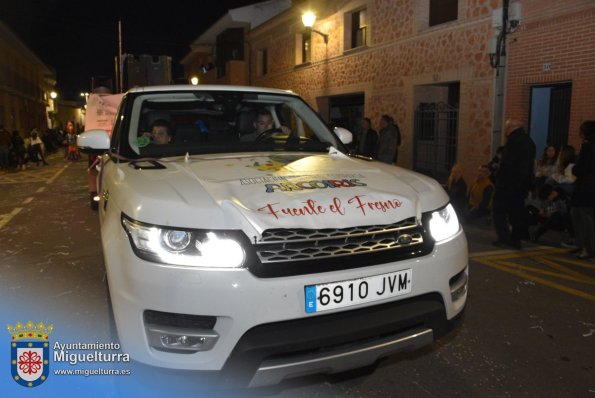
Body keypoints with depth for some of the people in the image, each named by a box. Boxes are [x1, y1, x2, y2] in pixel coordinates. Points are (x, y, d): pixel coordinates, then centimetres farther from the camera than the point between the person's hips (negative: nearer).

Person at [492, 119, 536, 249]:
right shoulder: (529, 142, 15)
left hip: (508, 183, -9)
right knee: (517, 210, 13)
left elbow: (506, 164, -22)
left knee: (499, 210, 1)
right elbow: (530, 164, 18)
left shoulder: (513, 141, -15)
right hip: (523, 183, 9)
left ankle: (504, 238, -5)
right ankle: (516, 239, 16)